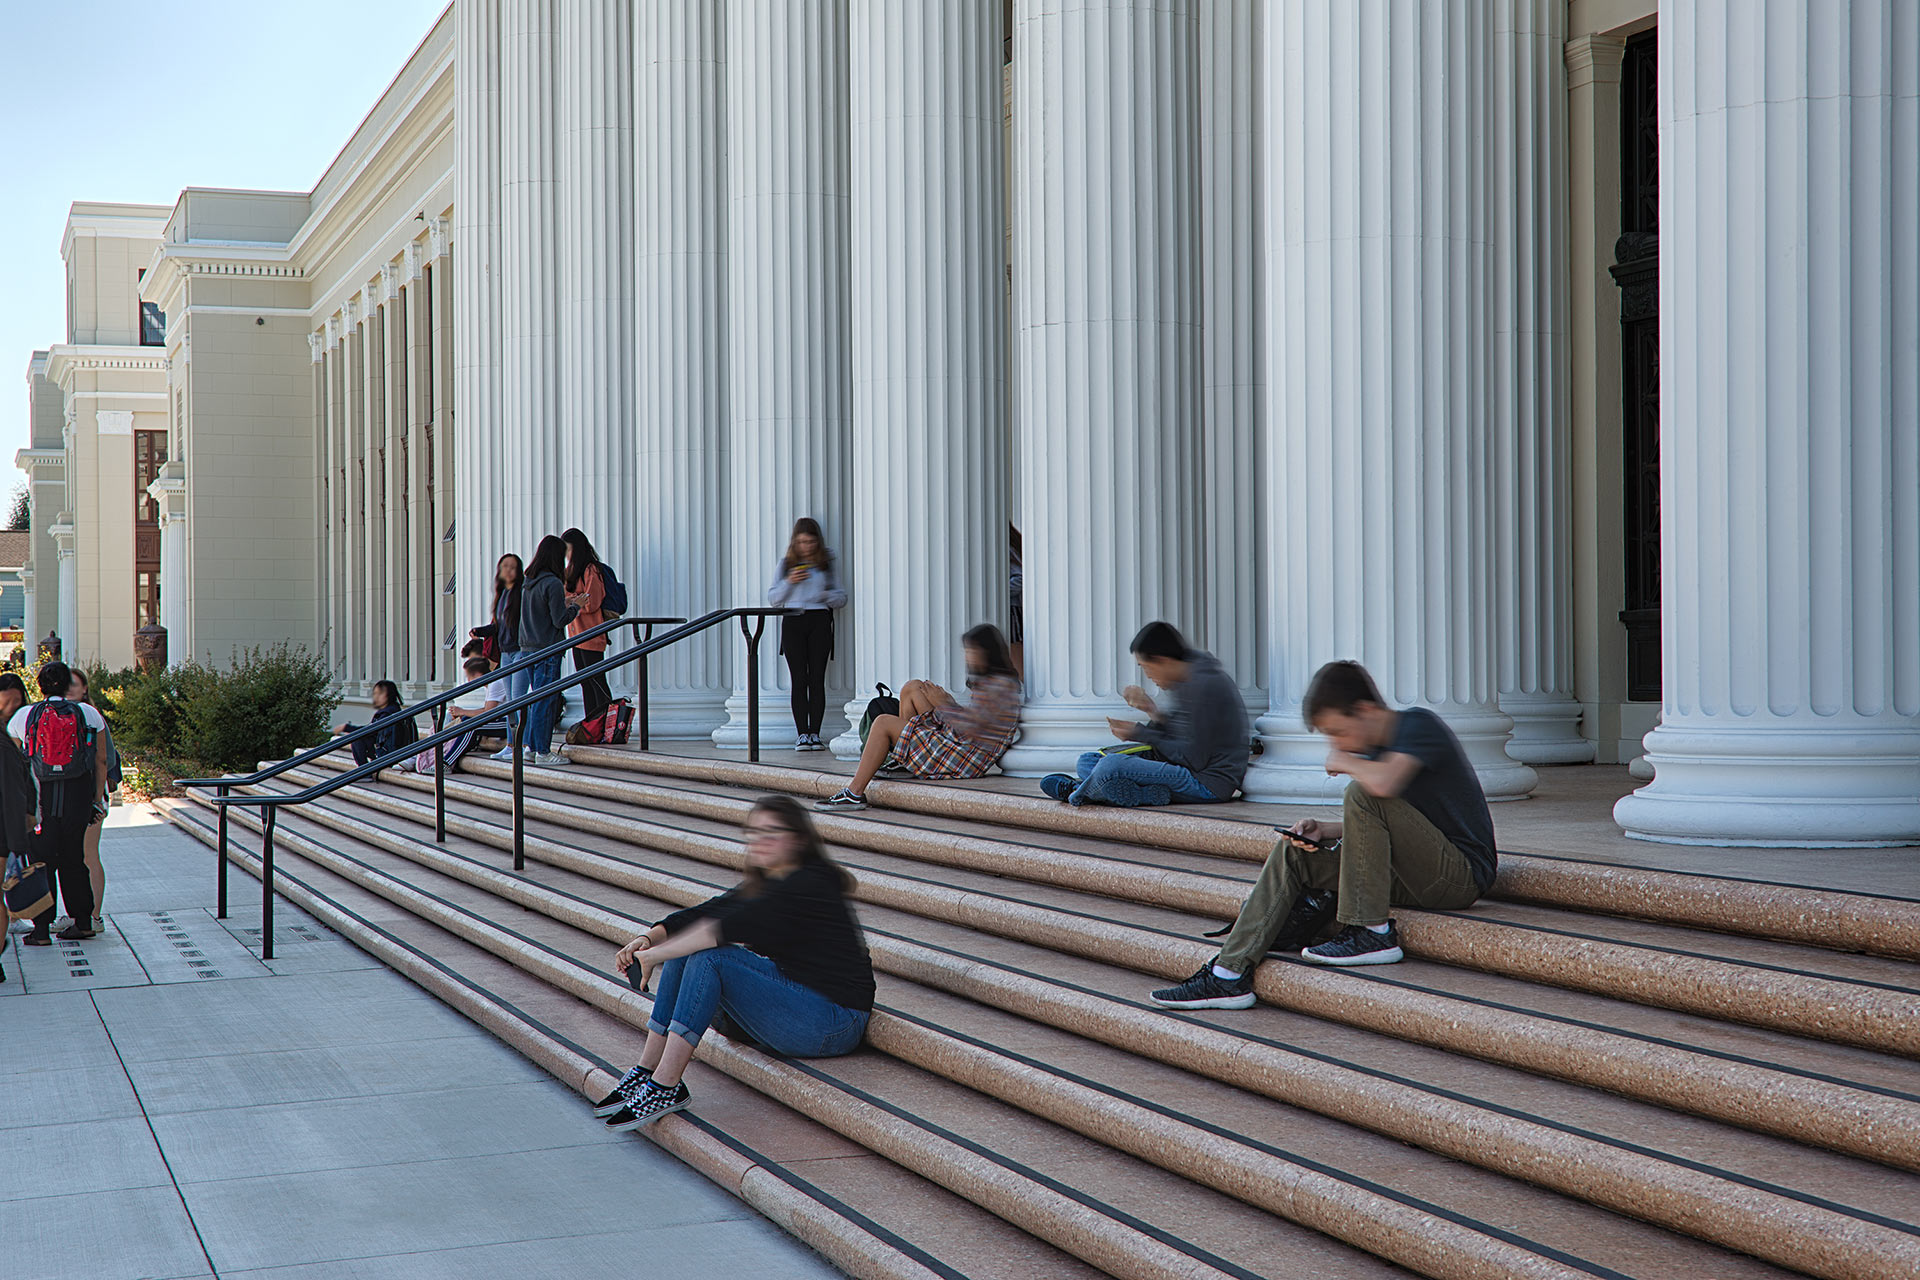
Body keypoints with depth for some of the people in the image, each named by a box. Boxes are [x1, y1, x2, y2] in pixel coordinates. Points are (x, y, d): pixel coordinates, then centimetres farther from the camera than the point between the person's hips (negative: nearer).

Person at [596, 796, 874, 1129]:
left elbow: (734, 925, -25)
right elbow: (704, 914, 4)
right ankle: (646, 1072, -4)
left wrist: (656, 955, -23)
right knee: (686, 952, -3)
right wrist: (648, 938, -14)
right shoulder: (761, 885, 13)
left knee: (708, 959, -23)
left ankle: (665, 1088, -22)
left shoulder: (811, 883, -17)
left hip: (834, 1023, -9)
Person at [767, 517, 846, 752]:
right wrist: (789, 582, -7)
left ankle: (815, 733, -2)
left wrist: (827, 596, -9)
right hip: (792, 622, 0)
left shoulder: (829, 563, 12)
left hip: (819, 620, 0)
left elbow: (842, 596, 12)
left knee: (817, 678, -5)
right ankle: (802, 734, -4)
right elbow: (773, 598, 9)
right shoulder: (785, 564, 12)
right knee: (799, 679, -5)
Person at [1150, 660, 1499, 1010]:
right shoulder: (1378, 746, 12)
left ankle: (1371, 933, -18)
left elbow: (1383, 783, -34)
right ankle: (1228, 975, -4)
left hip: (1464, 873, -9)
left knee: (1360, 794, -26)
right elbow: (1371, 827, 17)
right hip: (1415, 875, 9)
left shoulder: (1418, 724, -14)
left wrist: (1343, 761, -13)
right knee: (1293, 855, 4)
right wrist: (1325, 830, -2)